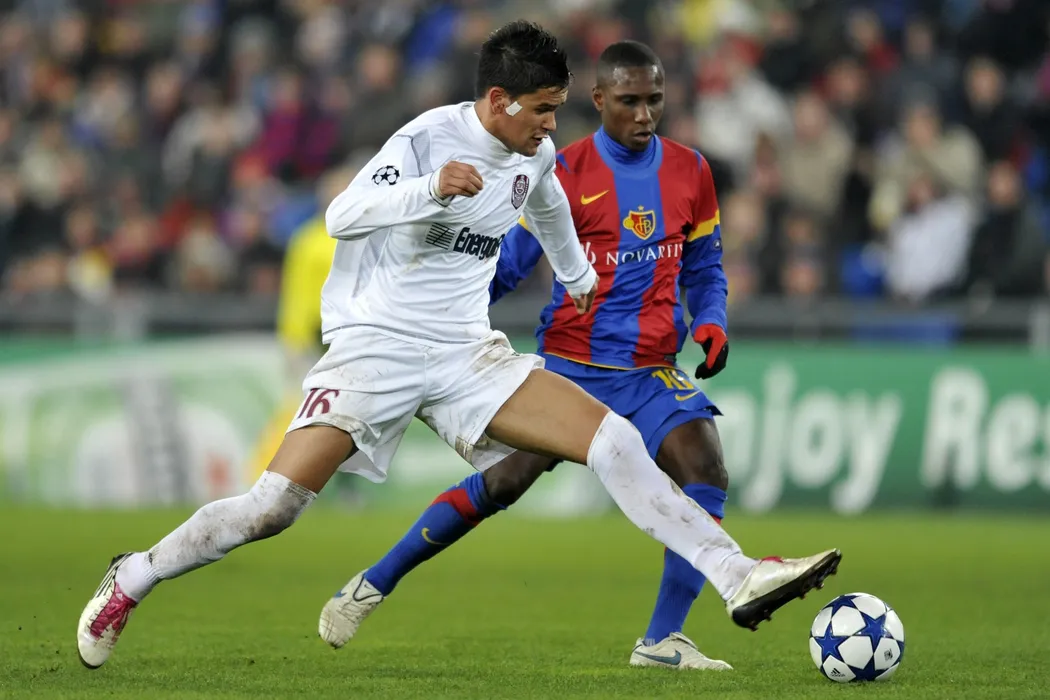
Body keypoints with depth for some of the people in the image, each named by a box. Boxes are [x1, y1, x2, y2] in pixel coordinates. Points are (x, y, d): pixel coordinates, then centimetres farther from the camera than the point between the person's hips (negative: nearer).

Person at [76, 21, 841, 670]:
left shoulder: (535, 155, 6)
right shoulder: (428, 139, -15)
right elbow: (341, 217, -26)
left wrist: (578, 277, 48)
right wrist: (433, 191, -40)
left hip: (467, 355, 6)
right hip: (376, 344, -6)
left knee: (614, 440, -12)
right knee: (274, 505, -15)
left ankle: (737, 578, -16)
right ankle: (132, 581, 7)